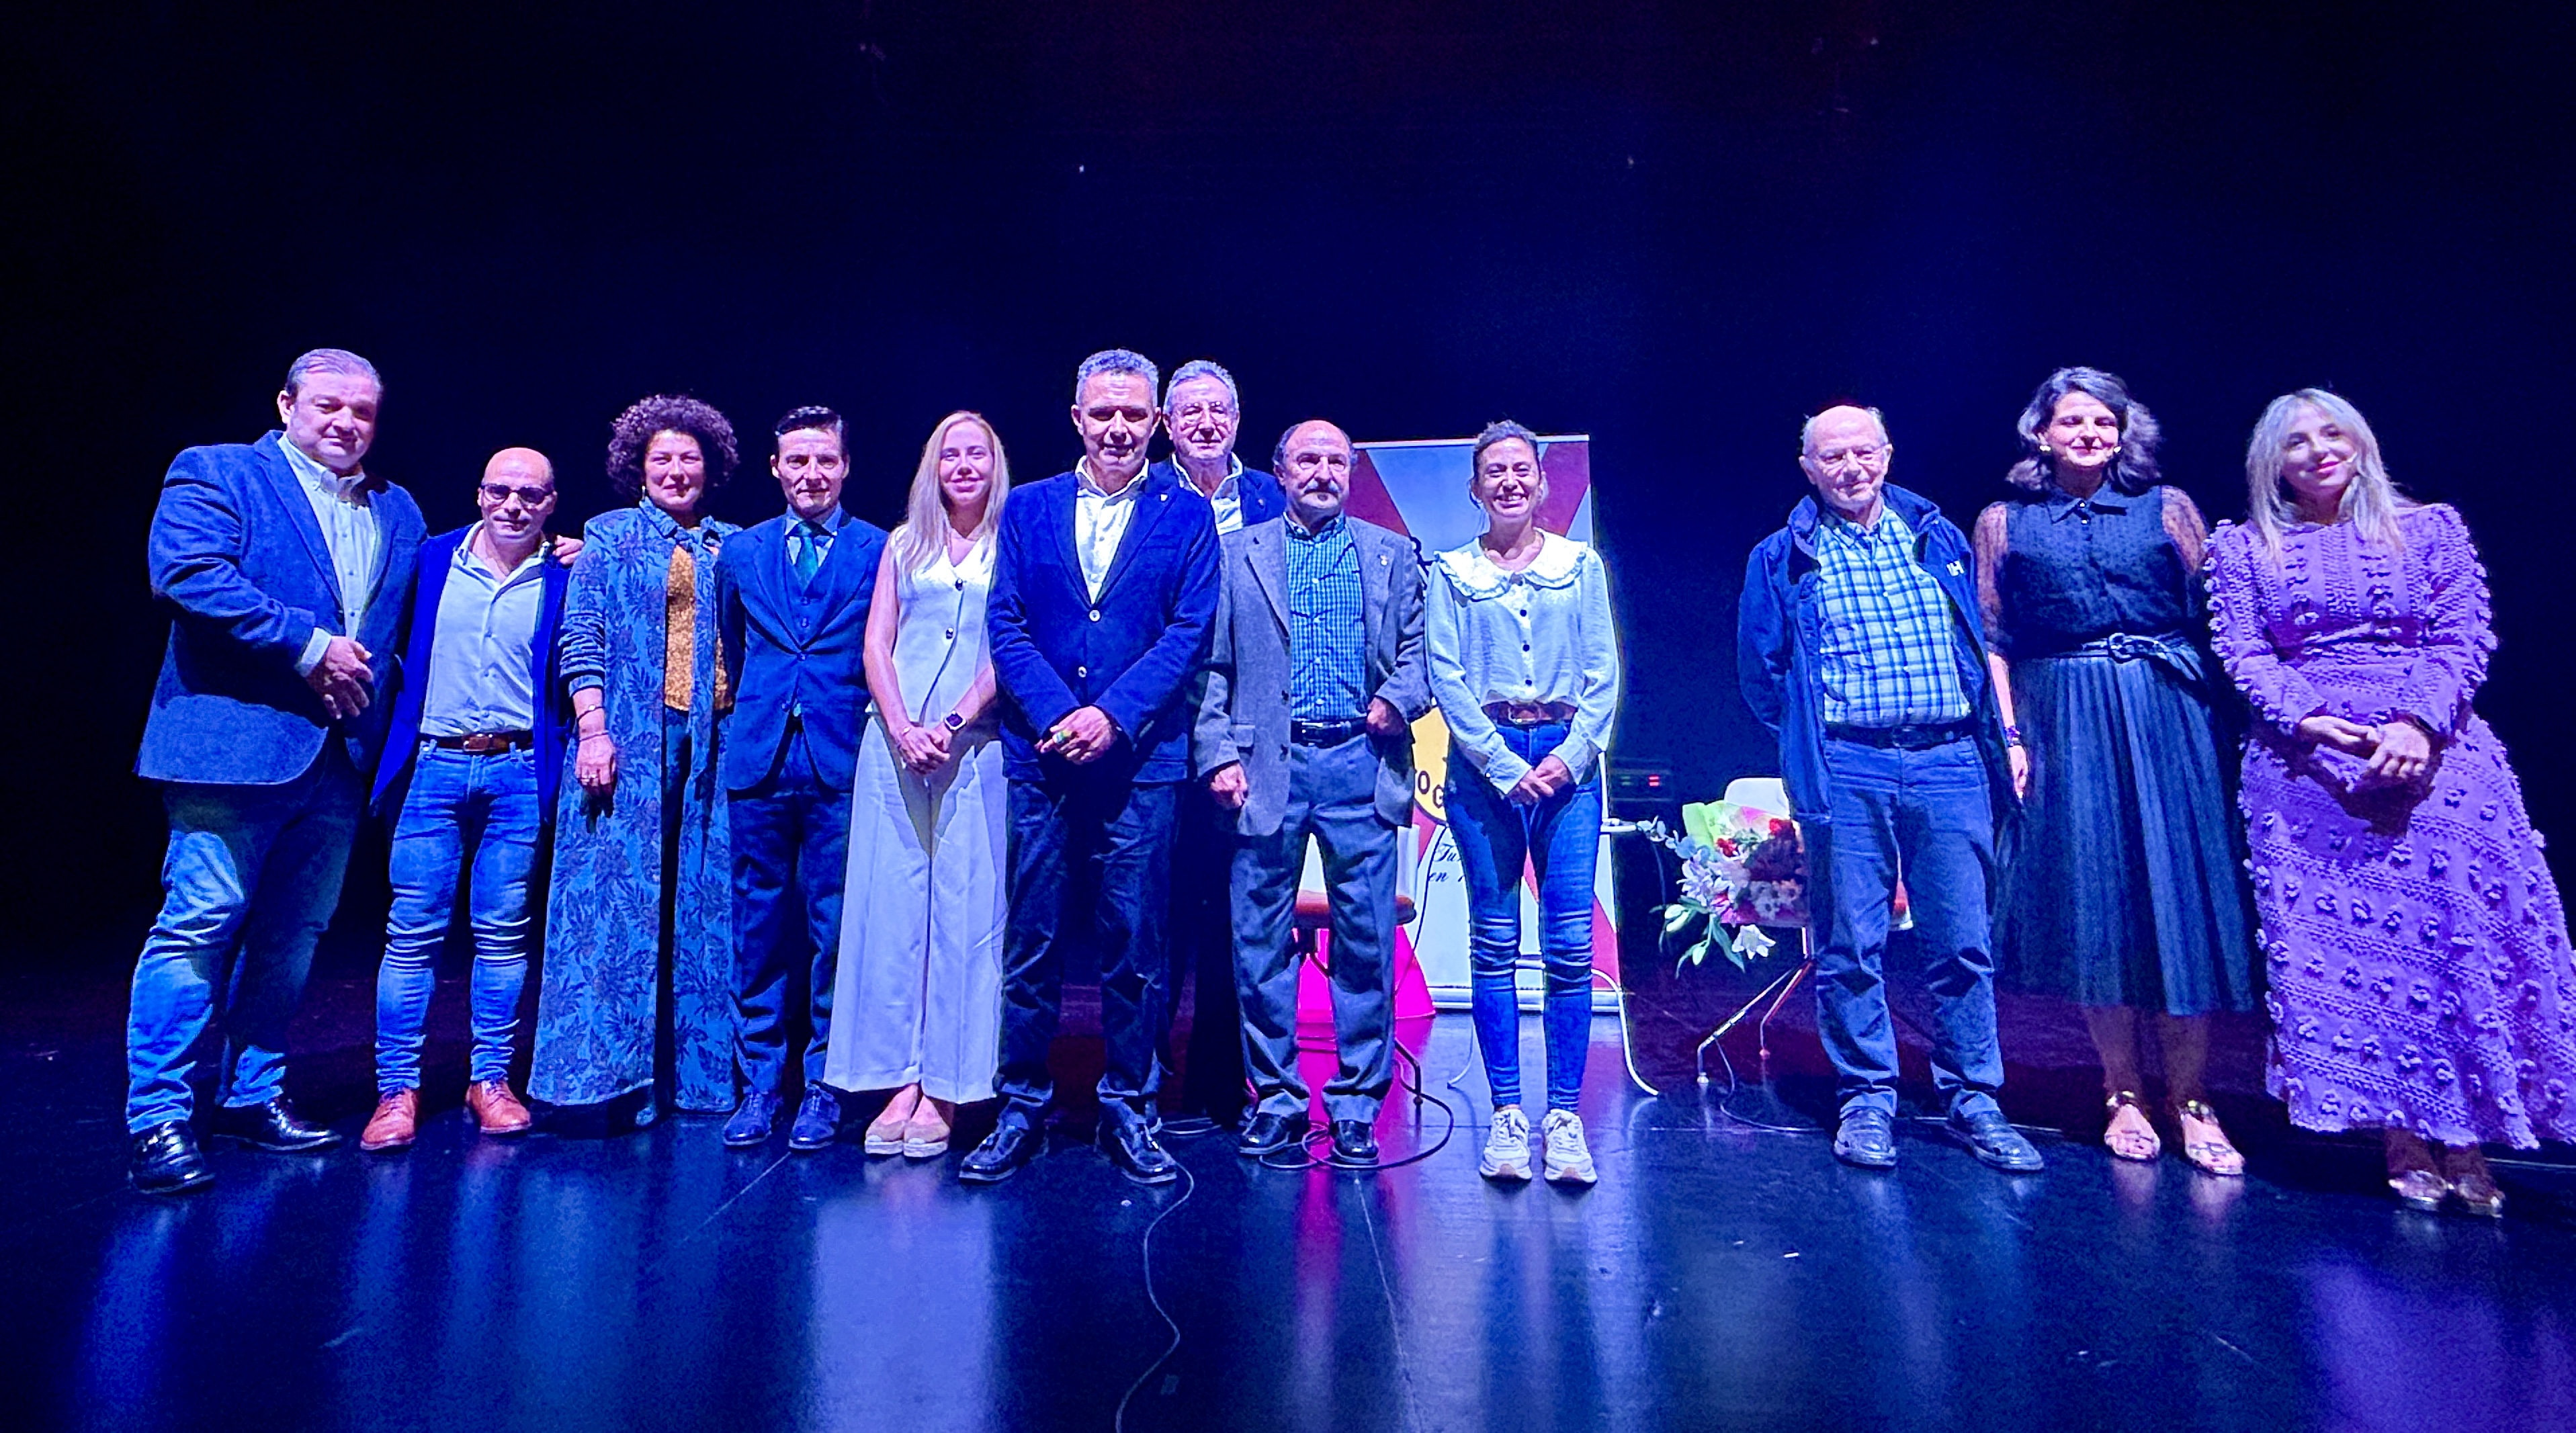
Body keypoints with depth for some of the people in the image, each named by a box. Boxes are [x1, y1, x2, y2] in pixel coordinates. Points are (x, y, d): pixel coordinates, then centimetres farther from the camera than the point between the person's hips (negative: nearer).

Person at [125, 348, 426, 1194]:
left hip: (342, 756, 5)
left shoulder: (398, 512, 18)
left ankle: (252, 1096, 24)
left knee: (292, 935, 11)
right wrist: (309, 645, -15)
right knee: (200, 923, -5)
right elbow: (188, 574, -13)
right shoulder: (215, 474, 2)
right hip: (235, 740, -5)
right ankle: (159, 1118, 6)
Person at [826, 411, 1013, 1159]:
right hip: (894, 744, 3)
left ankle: (944, 1091, 6)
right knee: (891, 907, 2)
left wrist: (953, 725, -13)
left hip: (977, 748, -3)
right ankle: (899, 1083, 11)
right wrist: (902, 727, -8)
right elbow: (876, 646, 8)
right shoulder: (903, 544, 16)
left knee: (965, 910, -2)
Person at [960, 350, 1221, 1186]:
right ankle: (1022, 1108, 20)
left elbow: (1189, 631, -2)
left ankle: (1127, 1109, 19)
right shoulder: (1028, 508, 13)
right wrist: (1058, 715, -10)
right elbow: (1006, 625, 4)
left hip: (1141, 759, -1)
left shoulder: (1187, 515, 8)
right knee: (1031, 940, 6)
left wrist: (1112, 716, -13)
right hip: (1041, 756, 2)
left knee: (1135, 944, 4)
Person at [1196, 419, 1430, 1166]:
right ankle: (1276, 1099, 19)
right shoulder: (1236, 553, 11)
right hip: (1269, 766, 0)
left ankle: (1357, 1105, 16)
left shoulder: (1393, 554, 15)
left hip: (1361, 764, 1)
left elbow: (1421, 648, 11)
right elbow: (1213, 665, 6)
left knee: (1366, 940, 3)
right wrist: (1219, 753, -4)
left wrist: (1400, 697, -9)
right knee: (1260, 941, 4)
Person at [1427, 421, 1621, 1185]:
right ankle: (1506, 1114, 12)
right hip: (1484, 762, 0)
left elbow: (1604, 673, 6)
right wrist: (1505, 767, -10)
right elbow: (1446, 678, 0)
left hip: (1568, 759, 1)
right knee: (1493, 944, 2)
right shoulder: (1450, 573, 7)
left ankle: (1563, 1115, 7)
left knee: (1571, 945, -3)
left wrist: (1571, 755, -8)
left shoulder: (1582, 565, 11)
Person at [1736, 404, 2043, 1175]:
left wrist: (2003, 738, 9)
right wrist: (1811, 741, 5)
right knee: (1850, 946, 2)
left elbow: (1985, 644, 17)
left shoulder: (1940, 540, 15)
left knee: (1964, 943, 5)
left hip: (1950, 762, 2)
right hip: (1845, 771, -2)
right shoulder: (1783, 560, 7)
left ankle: (1973, 1101, 18)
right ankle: (1866, 1100, 15)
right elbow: (1760, 672, 9)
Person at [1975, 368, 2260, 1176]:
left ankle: (2189, 1098, 15)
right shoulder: (2004, 523, 7)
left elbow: (2218, 617, 4)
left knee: (2179, 893, 1)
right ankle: (2124, 1096, 17)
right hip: (2064, 726, 0)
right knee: (2090, 901, 3)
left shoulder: (2167, 507, 8)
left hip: (2168, 717, 0)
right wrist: (2008, 734, -4)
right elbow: (1992, 642, 4)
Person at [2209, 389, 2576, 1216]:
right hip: (2306, 765, -1)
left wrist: (2419, 721, -14)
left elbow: (2464, 639, 2)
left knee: (2460, 928, -6)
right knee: (2338, 944, -4)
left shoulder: (2430, 528, 12)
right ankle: (2404, 1145, 5)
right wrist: (2305, 716, -15)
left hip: (2434, 755, 1)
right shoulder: (2242, 548, 10)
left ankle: (2466, 1144, 4)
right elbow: (2243, 654, 2)